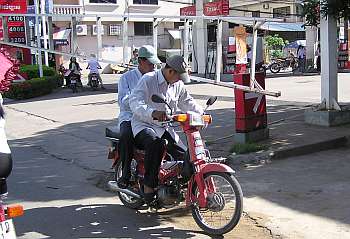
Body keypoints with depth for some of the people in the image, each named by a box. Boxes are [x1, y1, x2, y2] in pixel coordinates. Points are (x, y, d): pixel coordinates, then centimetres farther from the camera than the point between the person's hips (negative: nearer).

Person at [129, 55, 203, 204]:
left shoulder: (177, 85, 10)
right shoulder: (148, 80, -14)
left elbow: (187, 101, 24)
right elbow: (135, 101, -29)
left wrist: (201, 113, 5)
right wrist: (153, 113, -48)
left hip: (164, 127, 7)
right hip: (144, 125, -7)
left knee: (183, 153, -9)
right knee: (155, 143, -38)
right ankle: (148, 186, -28)